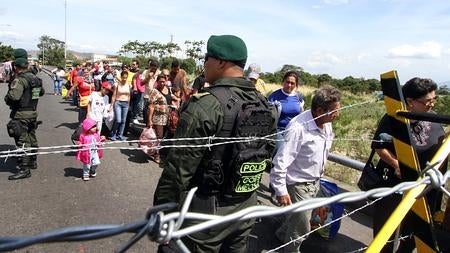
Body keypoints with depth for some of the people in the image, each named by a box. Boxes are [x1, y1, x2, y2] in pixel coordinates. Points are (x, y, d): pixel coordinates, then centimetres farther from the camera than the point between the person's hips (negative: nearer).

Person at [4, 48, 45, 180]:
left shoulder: (19, 80, -18)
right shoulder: (35, 78, 7)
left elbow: (13, 96, -30)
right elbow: (42, 91, 21)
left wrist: (7, 98, -10)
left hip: (21, 115, -9)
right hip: (33, 112, 9)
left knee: (22, 141, -4)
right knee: (31, 137, 20)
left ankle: (24, 169, -2)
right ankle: (33, 161, 35)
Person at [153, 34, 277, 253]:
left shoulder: (204, 106, -22)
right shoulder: (266, 107, 0)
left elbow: (178, 169, -20)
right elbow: (266, 153, 9)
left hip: (206, 211, -6)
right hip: (246, 209, 6)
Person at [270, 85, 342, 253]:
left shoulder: (327, 124, -5)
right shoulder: (298, 128, -31)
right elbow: (281, 162, -28)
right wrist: (281, 191, -23)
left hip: (315, 182, 8)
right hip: (299, 184, -7)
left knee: (297, 217, 25)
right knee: (302, 227, 8)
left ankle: (282, 234, 53)